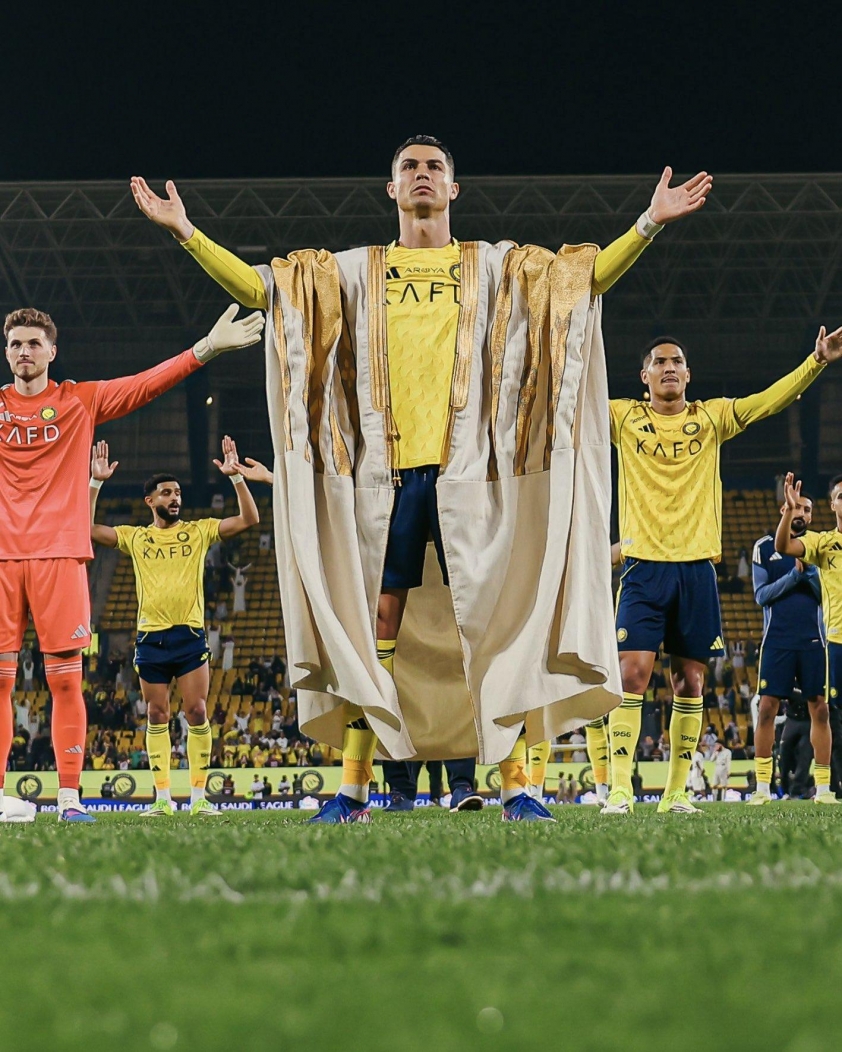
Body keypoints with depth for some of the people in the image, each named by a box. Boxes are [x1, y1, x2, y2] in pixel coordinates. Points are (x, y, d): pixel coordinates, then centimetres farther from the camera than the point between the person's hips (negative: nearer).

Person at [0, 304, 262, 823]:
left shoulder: (81, 401, 9)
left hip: (60, 556, -1)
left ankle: (70, 796, -2)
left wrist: (207, 347, -9)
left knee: (66, 679, -3)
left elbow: (148, 383, 2)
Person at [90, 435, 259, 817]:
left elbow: (249, 519, 2)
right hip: (150, 638, 1)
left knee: (197, 713, -6)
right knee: (158, 717, 3)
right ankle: (162, 798, 6)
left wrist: (235, 477, -7)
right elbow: (87, 529, 3)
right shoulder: (135, 537, 10)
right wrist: (96, 483, -3)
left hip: (190, 635, -1)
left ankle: (199, 796, -2)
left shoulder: (198, 531, 9)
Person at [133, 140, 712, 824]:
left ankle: (516, 784, -3)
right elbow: (257, 287, 11)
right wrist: (187, 232, 2)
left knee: (492, 621, -5)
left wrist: (649, 225, -7)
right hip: (383, 469, 1)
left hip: (467, 469, -1)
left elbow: (586, 277, 5)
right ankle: (354, 788, 3)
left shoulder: (494, 266, 13)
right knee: (373, 622, -1)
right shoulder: (356, 271, 15)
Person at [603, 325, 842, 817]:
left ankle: (676, 792, 11)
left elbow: (770, 401, 2)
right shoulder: (624, 418, 6)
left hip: (697, 566, 2)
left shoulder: (711, 417, 9)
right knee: (632, 672, -13)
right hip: (644, 566, -2)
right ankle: (619, 790, -13)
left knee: (691, 681, 4)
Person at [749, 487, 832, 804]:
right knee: (767, 707, -6)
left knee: (820, 709, -1)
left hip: (813, 640, 1)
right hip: (777, 639, -1)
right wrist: (794, 575, -12)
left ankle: (823, 787, 4)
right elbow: (761, 595, -1)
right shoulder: (765, 547, 7)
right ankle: (762, 786, -2)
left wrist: (810, 571, -13)